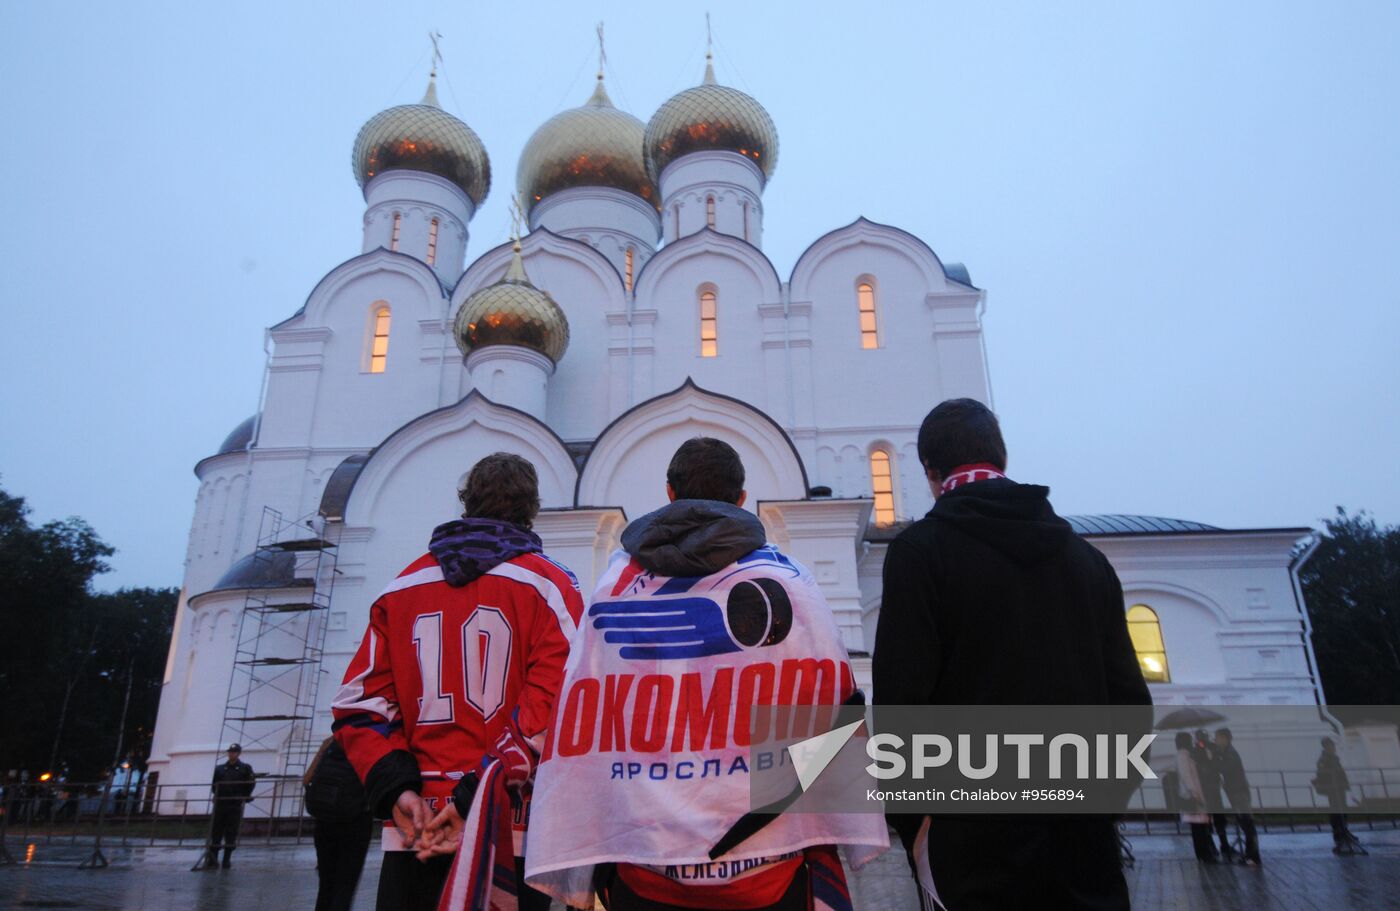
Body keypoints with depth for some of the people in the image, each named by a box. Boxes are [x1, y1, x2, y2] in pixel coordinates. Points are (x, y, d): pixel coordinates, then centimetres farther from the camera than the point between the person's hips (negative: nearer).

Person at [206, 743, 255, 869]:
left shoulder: (245, 768, 6)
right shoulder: (219, 768, 14)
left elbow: (250, 785, 4)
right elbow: (214, 784, 15)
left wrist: (243, 797, -4)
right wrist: (217, 794, 0)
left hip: (235, 805, -2)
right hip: (220, 804, 2)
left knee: (231, 834, 1)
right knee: (216, 832, 0)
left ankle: (226, 859, 7)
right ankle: (212, 859, 5)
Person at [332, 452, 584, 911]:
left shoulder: (400, 589, 10)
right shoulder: (549, 585, -1)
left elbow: (360, 702, 4)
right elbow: (554, 699, -14)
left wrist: (395, 789, -3)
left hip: (412, 829, 3)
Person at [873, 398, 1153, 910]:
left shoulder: (920, 550, -7)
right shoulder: (1084, 555, 9)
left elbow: (900, 700, -14)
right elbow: (1131, 701, 8)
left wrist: (910, 820, -3)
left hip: (980, 838, -5)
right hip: (1084, 836, 5)